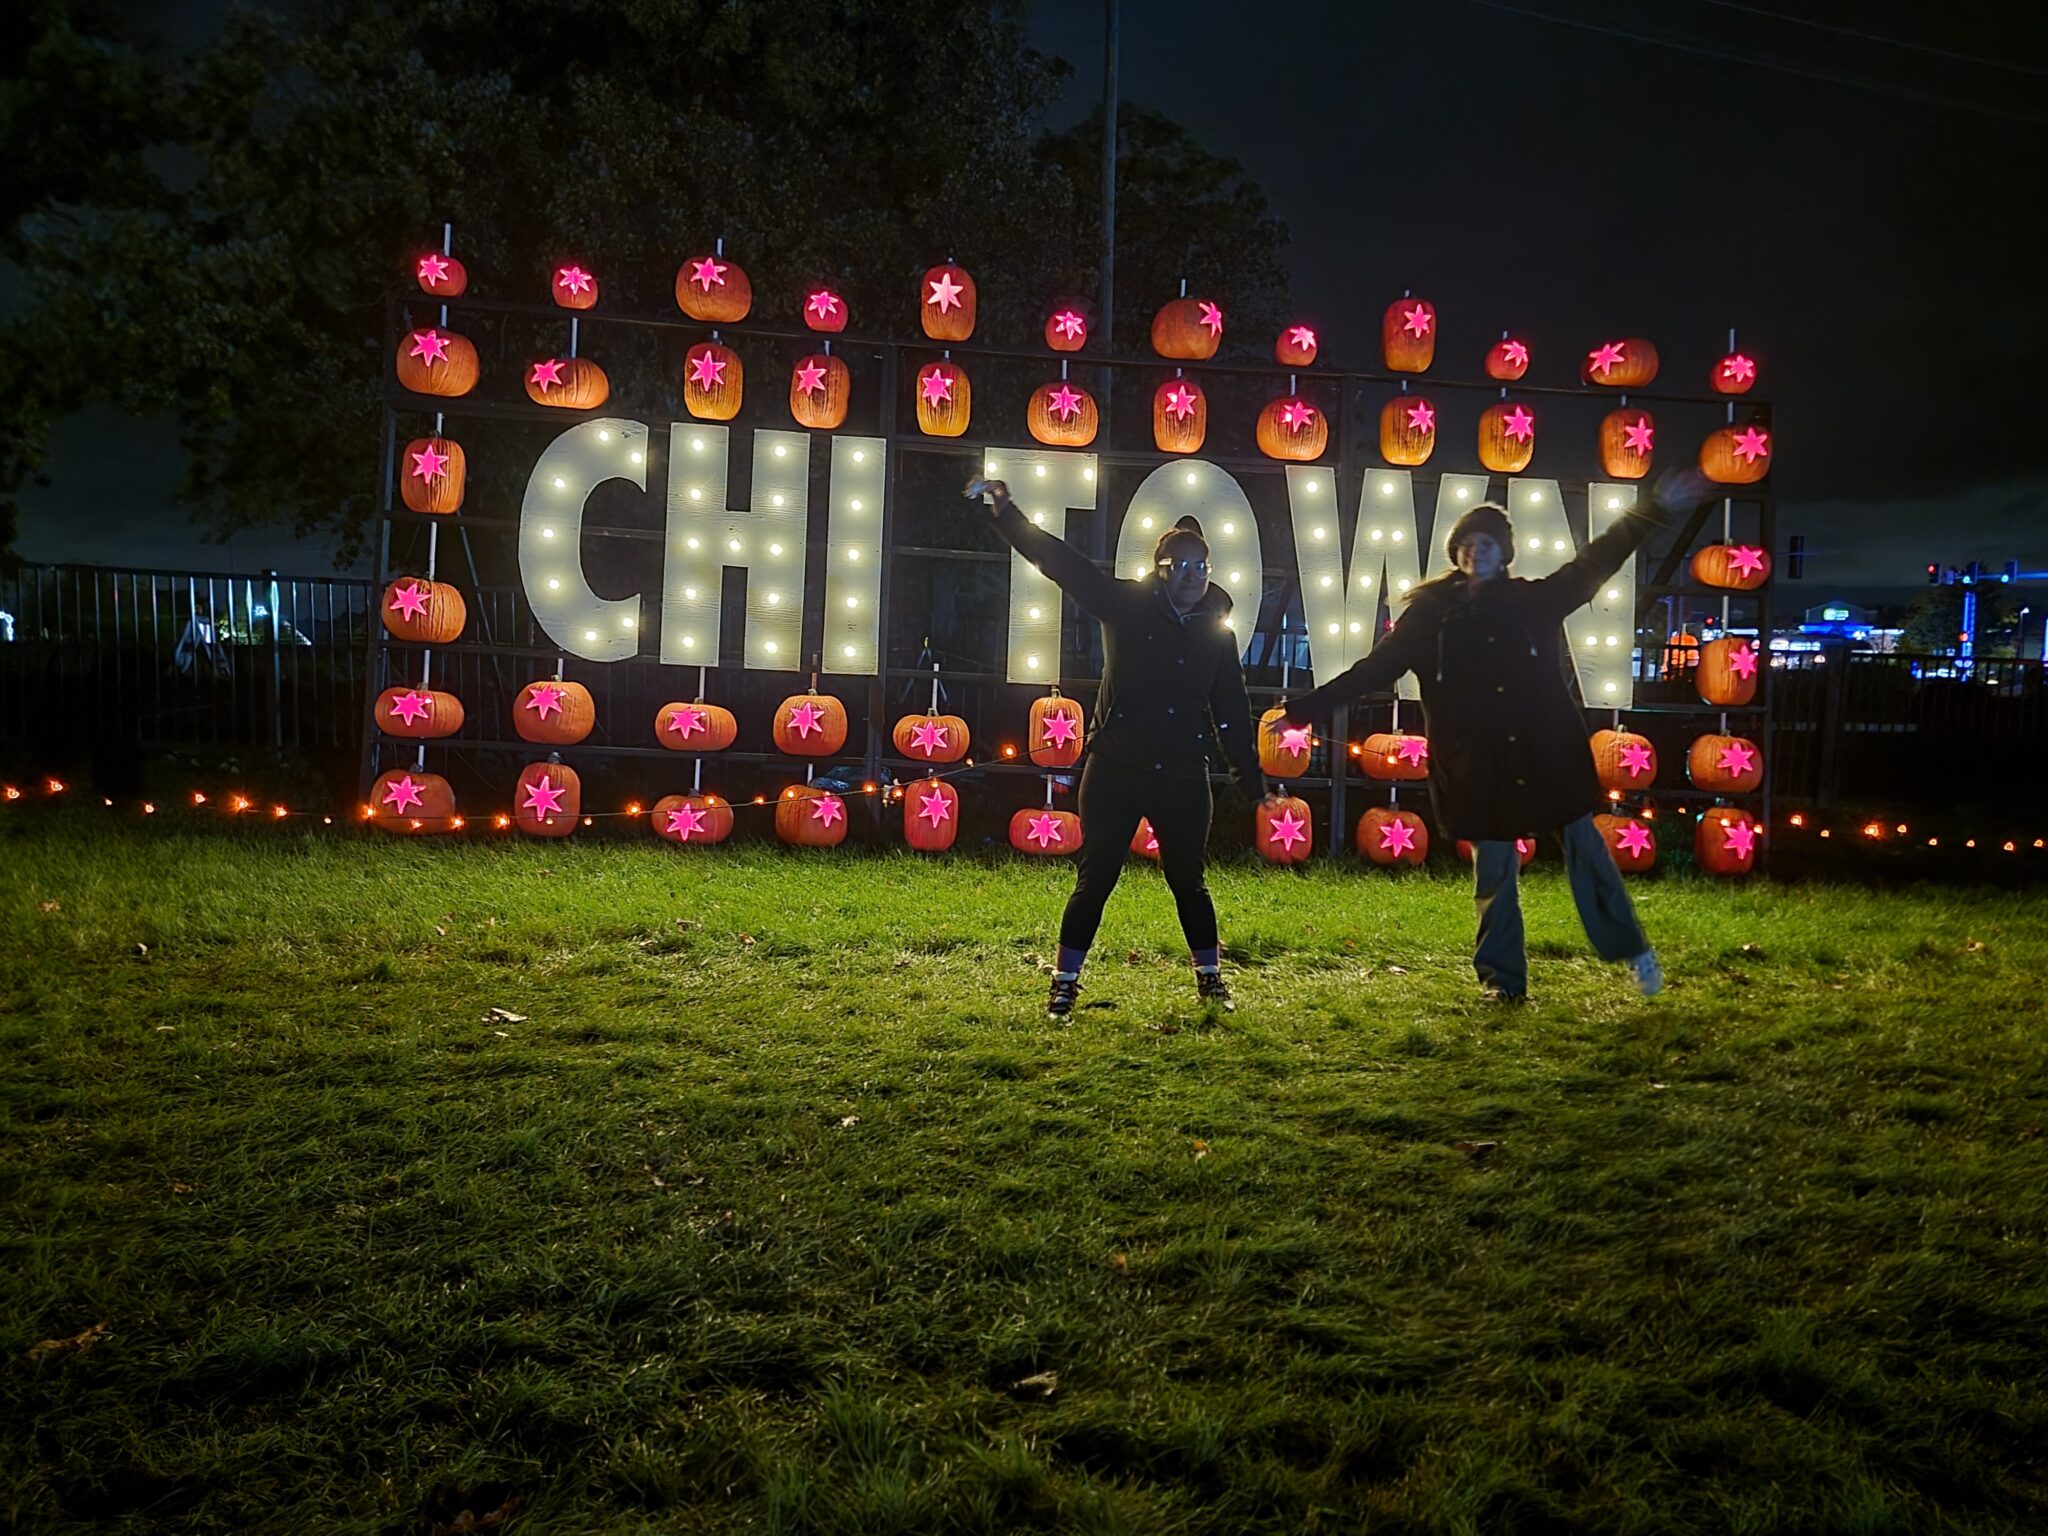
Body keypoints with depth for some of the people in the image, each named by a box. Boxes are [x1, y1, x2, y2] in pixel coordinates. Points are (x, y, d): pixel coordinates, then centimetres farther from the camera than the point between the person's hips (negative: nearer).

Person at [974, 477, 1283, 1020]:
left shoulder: (1216, 629, 7)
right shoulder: (1126, 606, -3)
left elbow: (1232, 711, 12)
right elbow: (1061, 560, -9)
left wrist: (1252, 780, 12)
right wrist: (1005, 510, -16)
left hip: (1183, 777, 3)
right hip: (1116, 770, -2)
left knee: (1188, 880, 14)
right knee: (1094, 878, 1)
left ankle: (1210, 977, 30)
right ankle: (1065, 984, 13)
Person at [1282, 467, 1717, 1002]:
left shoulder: (1533, 600, 5)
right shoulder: (1431, 614, 3)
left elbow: (1597, 562, 7)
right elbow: (1373, 669, 2)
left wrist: (1656, 509, 3)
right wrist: (1302, 710, -3)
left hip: (1547, 752, 0)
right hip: (1478, 765, 0)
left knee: (1585, 849, 6)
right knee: (1493, 870, 6)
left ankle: (1632, 950, 24)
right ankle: (1502, 981, 18)